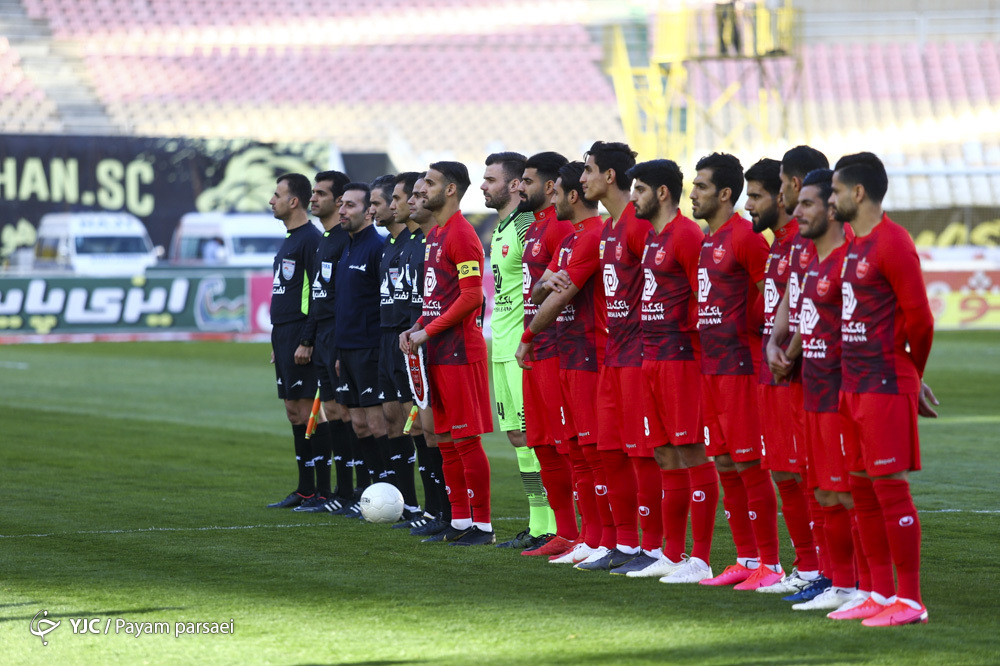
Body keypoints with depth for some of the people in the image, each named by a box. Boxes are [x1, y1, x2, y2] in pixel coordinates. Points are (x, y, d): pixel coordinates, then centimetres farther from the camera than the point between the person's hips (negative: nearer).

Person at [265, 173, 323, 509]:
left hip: (300, 335, -10)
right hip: (283, 335, 10)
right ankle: (305, 489, 13)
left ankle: (313, 490, -7)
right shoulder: (289, 240, 18)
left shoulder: (311, 239, -12)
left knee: (305, 410, -9)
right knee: (293, 411, 10)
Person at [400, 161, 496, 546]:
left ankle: (482, 525, -3)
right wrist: (416, 329, 8)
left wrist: (427, 332, -15)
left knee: (466, 438, -7)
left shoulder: (461, 236, -12)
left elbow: (471, 297, -18)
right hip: (437, 353, 10)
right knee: (446, 440, 11)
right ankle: (460, 521, 16)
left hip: (460, 351, -10)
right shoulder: (434, 236, 17)